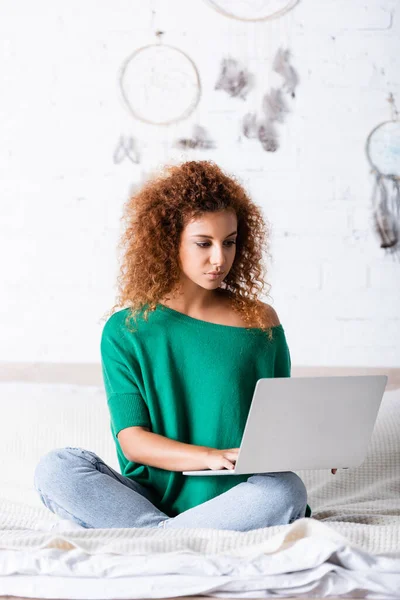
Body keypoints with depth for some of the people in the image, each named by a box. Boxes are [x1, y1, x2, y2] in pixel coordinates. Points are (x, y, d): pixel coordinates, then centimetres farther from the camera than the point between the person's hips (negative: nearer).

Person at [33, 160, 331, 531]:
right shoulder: (126, 329, 4)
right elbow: (131, 439, -5)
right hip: (149, 494, 0)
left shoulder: (261, 322, 7)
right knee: (55, 468, -25)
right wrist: (211, 456, -23)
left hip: (234, 499, 0)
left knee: (287, 490, -33)